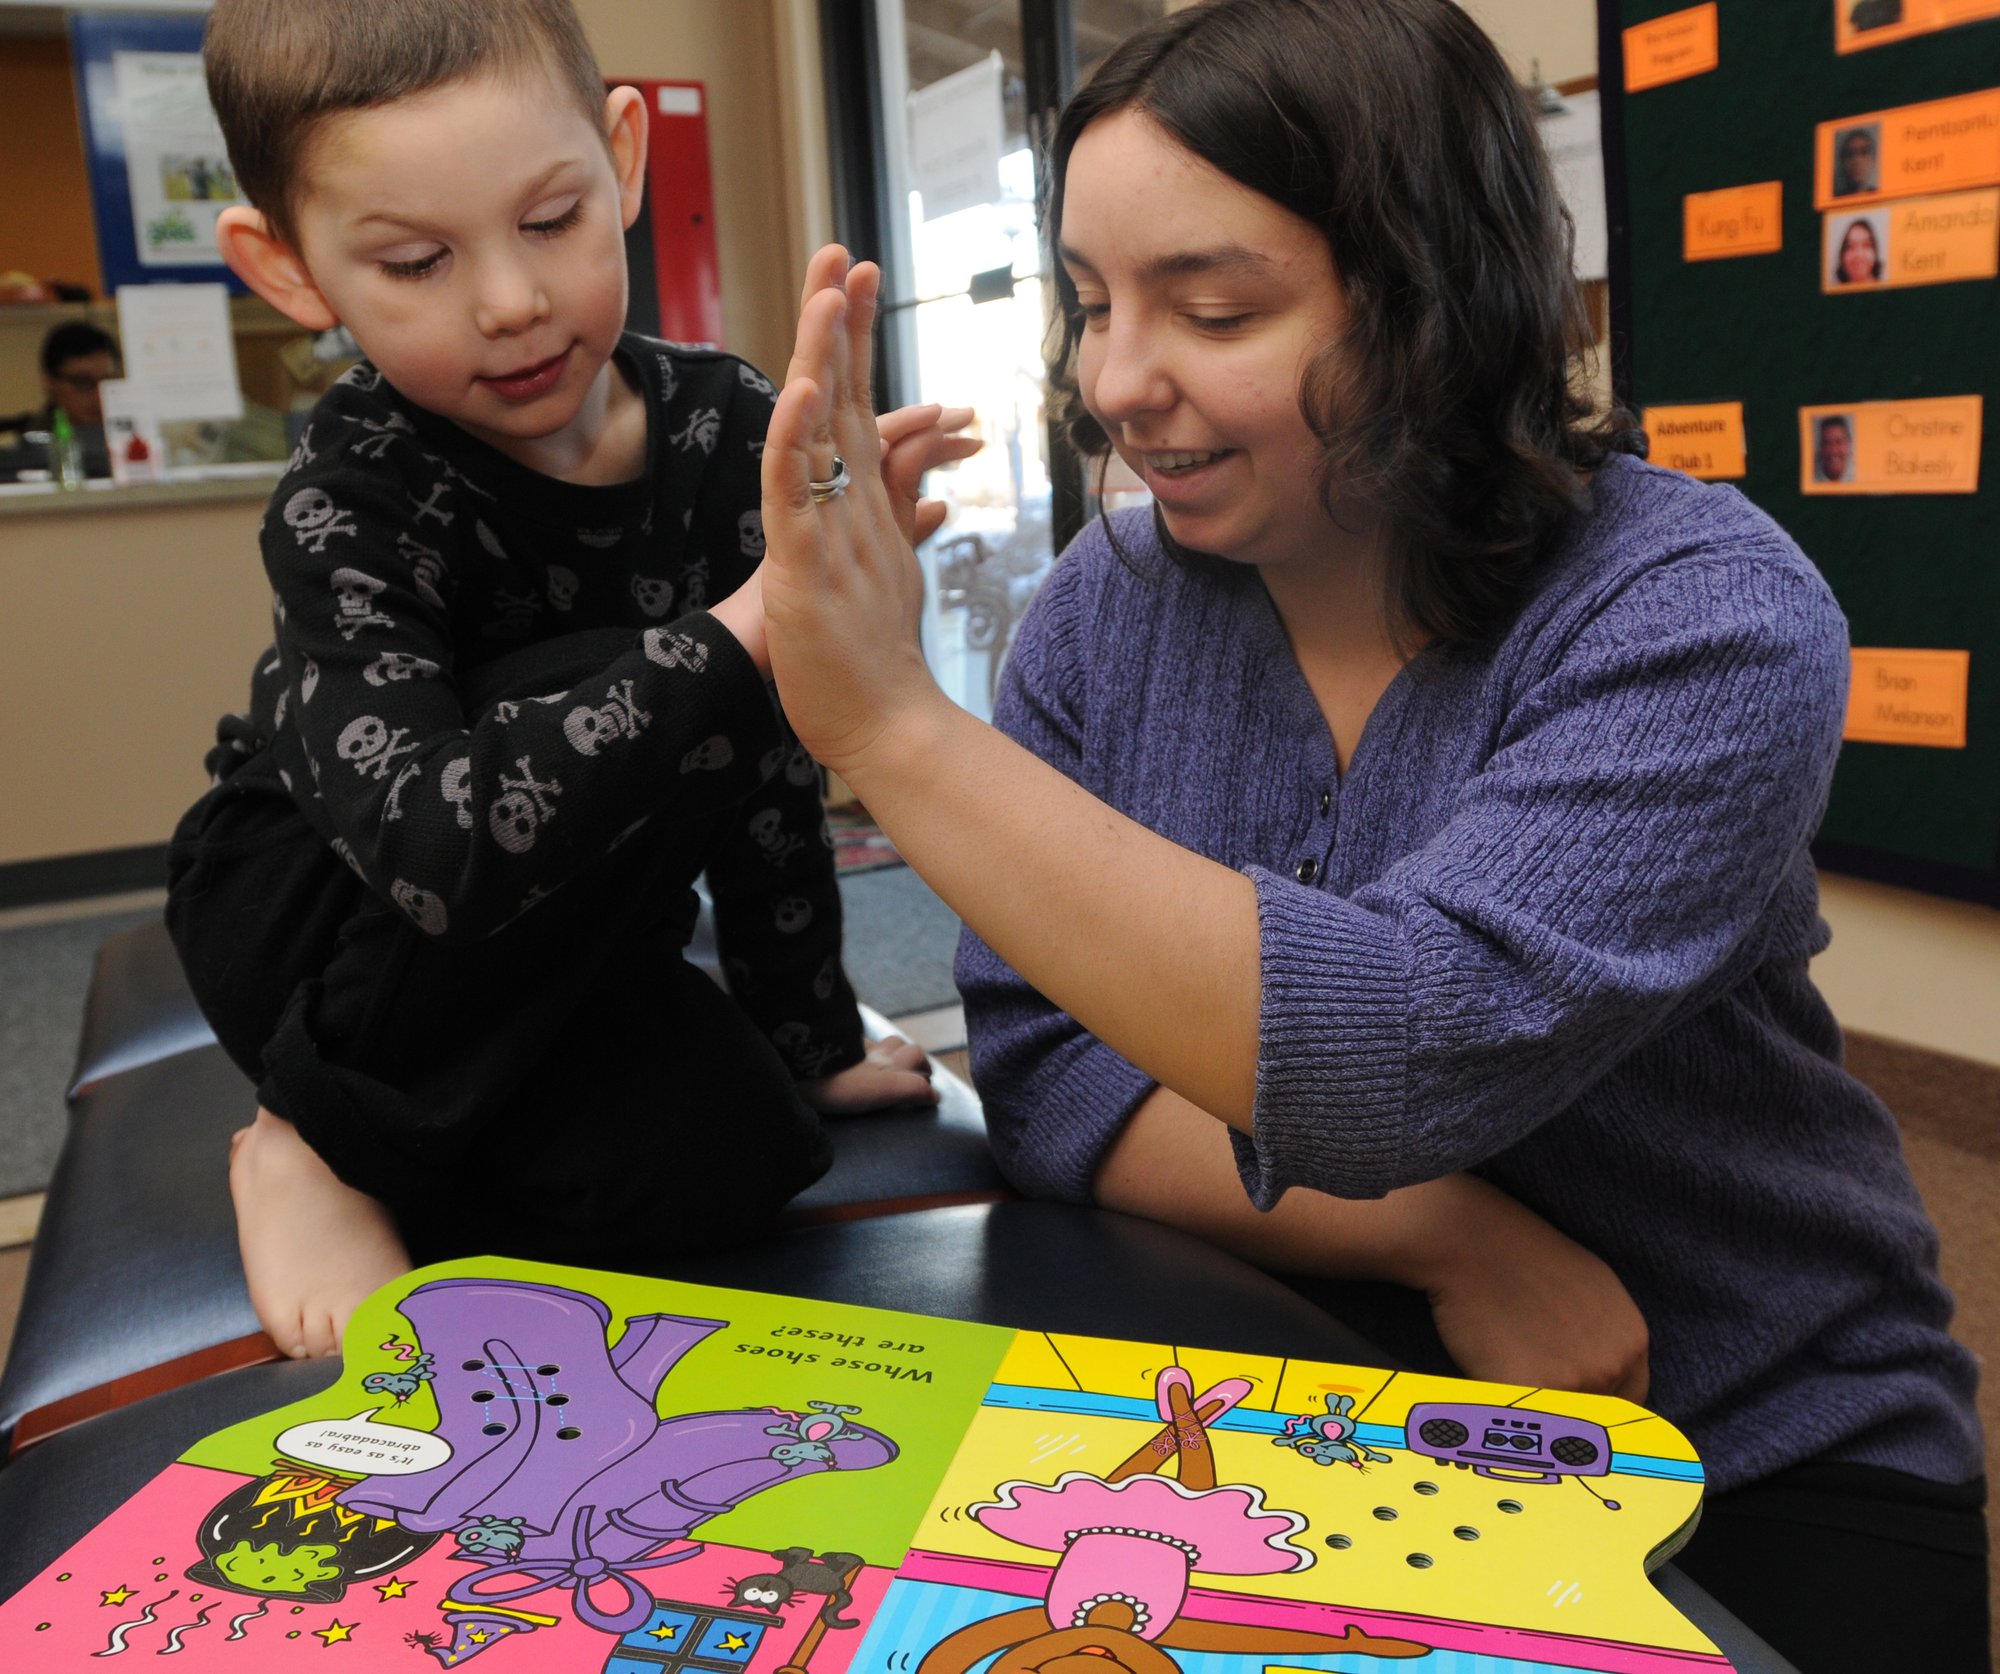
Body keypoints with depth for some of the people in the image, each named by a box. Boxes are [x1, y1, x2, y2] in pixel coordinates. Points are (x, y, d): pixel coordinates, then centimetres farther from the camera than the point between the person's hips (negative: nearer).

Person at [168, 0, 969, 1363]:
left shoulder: (726, 427, -13)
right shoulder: (348, 506, -25)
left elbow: (771, 760, -4)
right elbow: (447, 854, -42)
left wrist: (810, 1037, 1)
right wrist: (740, 630, -47)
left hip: (557, 966, 5)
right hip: (315, 932, -4)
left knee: (734, 1153, -23)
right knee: (623, 706, -32)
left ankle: (351, 1170, 4)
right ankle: (324, 1138, -12)